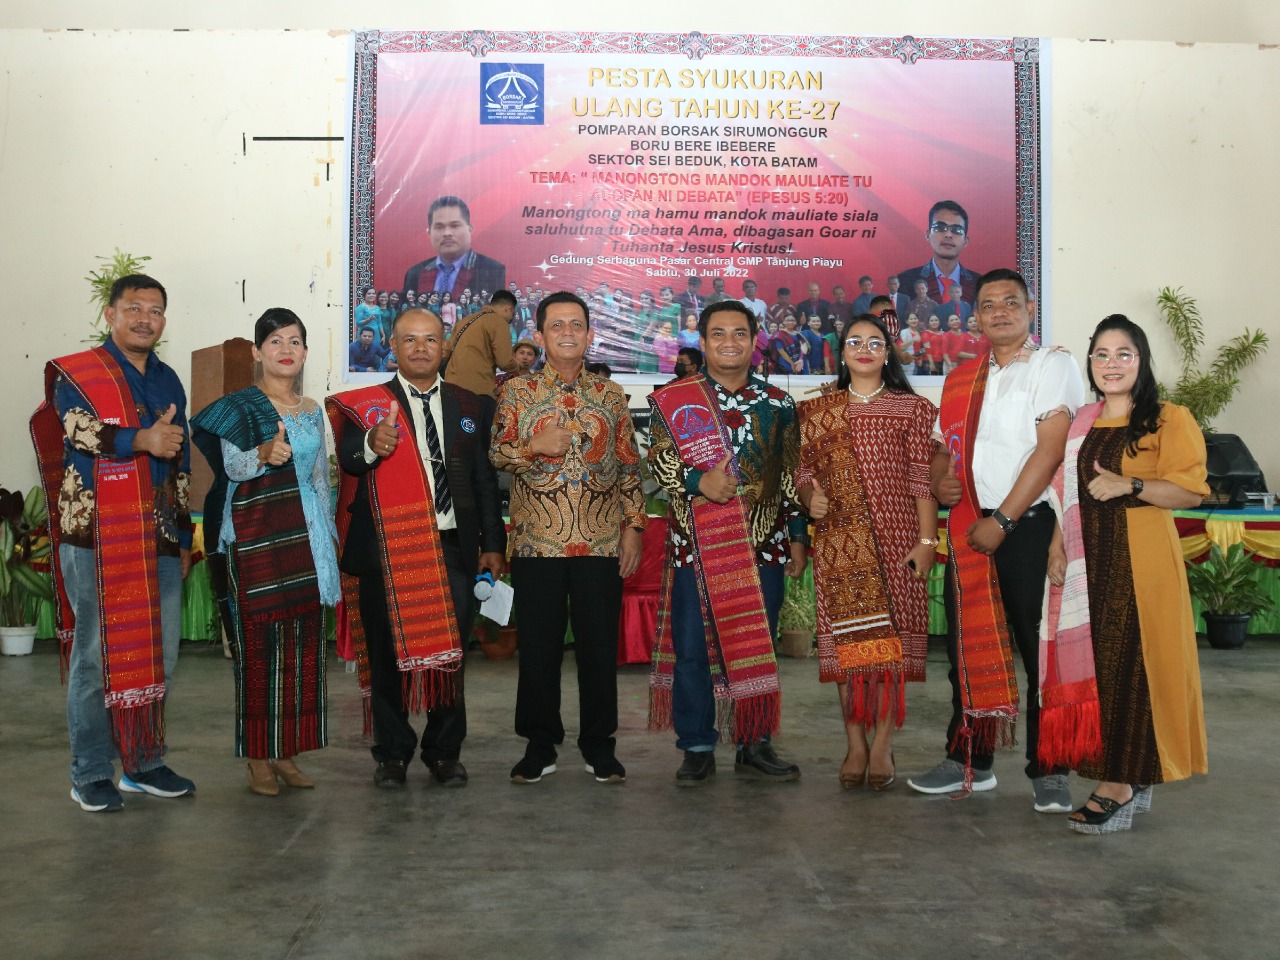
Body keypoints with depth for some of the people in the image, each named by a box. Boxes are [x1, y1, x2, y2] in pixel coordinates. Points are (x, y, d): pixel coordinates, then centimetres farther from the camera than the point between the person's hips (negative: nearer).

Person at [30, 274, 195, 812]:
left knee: (160, 655, 8)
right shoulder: (75, 373, 0)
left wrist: (184, 539, 17)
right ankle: (91, 774, 13)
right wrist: (141, 440, -21)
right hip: (96, 537, -5)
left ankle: (144, 763, 22)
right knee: (97, 655, 0)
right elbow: (78, 429, -21)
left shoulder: (168, 381, 16)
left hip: (158, 539, 5)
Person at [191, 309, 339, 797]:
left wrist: (327, 534, 17)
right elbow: (230, 464, -16)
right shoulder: (239, 406, -1)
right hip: (255, 536, -5)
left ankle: (287, 751, 16)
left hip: (305, 537, 5)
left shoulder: (313, 412, 15)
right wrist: (263, 455, -37)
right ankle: (258, 757, 6)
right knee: (258, 641, -4)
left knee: (302, 641, 6)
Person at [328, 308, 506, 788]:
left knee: (450, 655, 6)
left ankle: (445, 753, 20)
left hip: (453, 550, 2)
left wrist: (493, 543, 6)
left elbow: (485, 479, 11)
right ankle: (393, 754, 19)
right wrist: (372, 446, -37)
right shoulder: (365, 405, 3)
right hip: (386, 550, -1)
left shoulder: (472, 406, 12)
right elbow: (348, 460, -14)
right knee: (388, 654, 6)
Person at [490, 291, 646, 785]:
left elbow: (630, 465, 10)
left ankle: (599, 744, 19)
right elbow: (494, 454, 3)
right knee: (538, 646, 5)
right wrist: (533, 447, -15)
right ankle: (540, 744, 19)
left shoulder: (611, 395, 9)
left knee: (599, 645, 5)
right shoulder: (517, 392, 5)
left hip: (602, 543, 1)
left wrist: (633, 525, 3)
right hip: (537, 542, -1)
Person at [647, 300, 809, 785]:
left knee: (758, 648, 8)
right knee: (691, 649, 2)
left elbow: (792, 476, 13)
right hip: (696, 545, -2)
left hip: (763, 546, 2)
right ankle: (697, 748, 15)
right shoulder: (675, 398, 4)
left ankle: (755, 745, 20)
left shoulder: (779, 404, 10)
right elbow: (659, 456, -3)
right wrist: (698, 483, -20)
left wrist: (797, 536, 10)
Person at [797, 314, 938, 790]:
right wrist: (810, 498, -9)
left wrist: (927, 541, -6)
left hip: (896, 538, -1)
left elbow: (923, 480, 1)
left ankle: (882, 745, 8)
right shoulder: (817, 411, 11)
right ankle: (855, 744, 10)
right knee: (845, 638, 0)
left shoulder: (911, 408, 6)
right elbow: (804, 472, 13)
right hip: (838, 542, 1)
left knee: (891, 639, -2)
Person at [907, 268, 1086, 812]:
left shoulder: (1053, 366, -3)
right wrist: (939, 481, -1)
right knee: (967, 646, 11)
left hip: (1030, 525, -6)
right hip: (969, 527, 6)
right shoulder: (962, 379, 16)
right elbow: (945, 448, 23)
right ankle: (971, 761, 24)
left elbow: (1049, 451, -13)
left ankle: (1048, 772, 12)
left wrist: (1002, 521, -17)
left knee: (1041, 650, 0)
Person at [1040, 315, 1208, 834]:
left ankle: (1121, 784, 5)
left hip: (1141, 563, -5)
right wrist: (1056, 548, 4)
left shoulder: (1169, 420, -1)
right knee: (1091, 664, 5)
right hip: (1087, 563, 5)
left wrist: (1129, 485, -21)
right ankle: (1127, 781, 16)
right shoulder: (1081, 423, 15)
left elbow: (1190, 491, -9)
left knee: (1131, 664, -4)